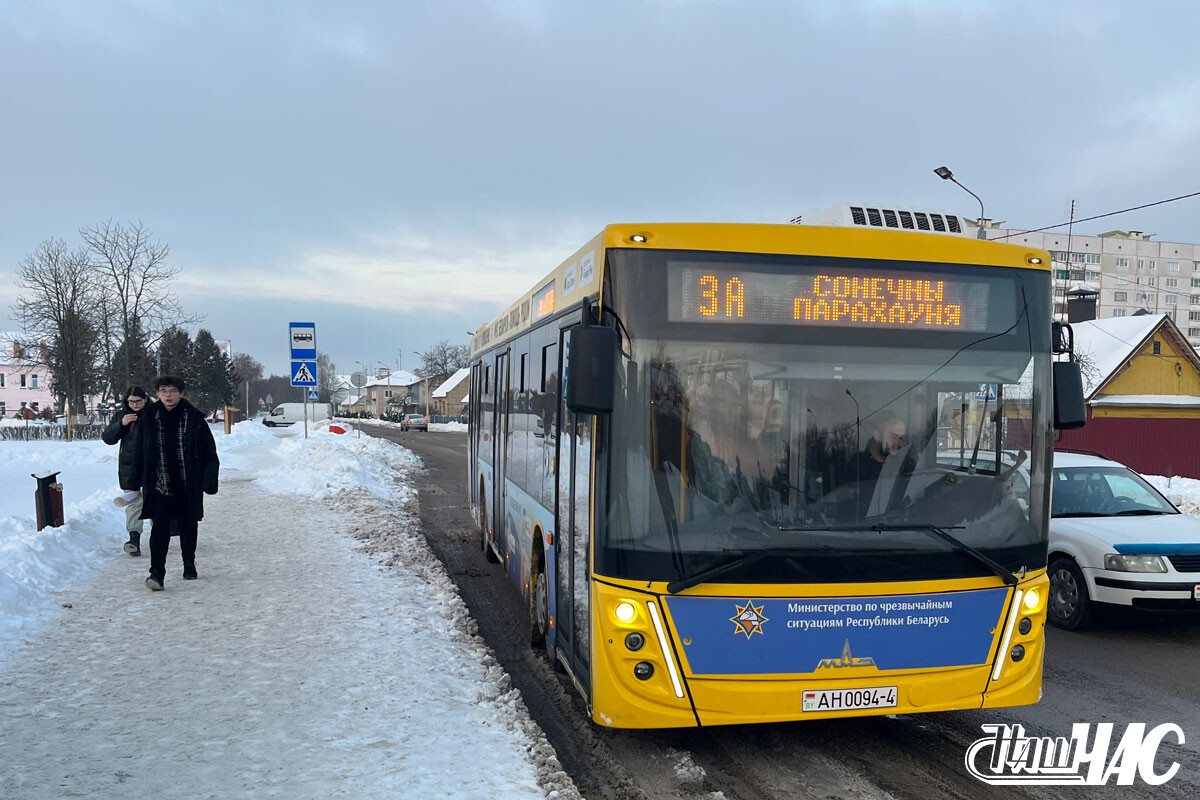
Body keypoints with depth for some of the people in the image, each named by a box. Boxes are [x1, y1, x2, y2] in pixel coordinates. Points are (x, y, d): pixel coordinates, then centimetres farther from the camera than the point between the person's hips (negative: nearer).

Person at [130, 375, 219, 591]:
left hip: (188, 485, 0)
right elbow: (141, 452, 9)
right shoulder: (150, 419, 2)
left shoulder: (194, 418, -4)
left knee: (188, 526, 13)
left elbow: (209, 452, -2)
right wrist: (136, 482, 9)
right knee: (160, 528, -9)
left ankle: (189, 565, 31)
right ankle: (157, 573, -10)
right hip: (160, 485, 0)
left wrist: (209, 481, -7)